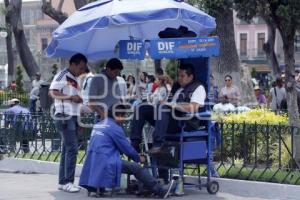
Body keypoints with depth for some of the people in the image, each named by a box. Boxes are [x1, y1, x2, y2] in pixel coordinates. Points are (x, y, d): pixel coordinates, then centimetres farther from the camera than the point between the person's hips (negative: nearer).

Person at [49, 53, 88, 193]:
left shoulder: (75, 80, 19)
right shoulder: (62, 76, -6)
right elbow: (52, 93, -16)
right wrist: (71, 97, -23)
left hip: (74, 117, 9)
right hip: (65, 117, -9)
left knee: (67, 149, 9)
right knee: (72, 148, -13)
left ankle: (62, 181, 13)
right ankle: (68, 182, -12)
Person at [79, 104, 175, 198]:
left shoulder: (98, 125, 19)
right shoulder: (115, 127, -8)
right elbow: (126, 147, -3)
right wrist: (138, 158, 14)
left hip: (93, 162, 9)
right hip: (107, 162, -9)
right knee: (137, 168, -10)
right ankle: (161, 192, -11)